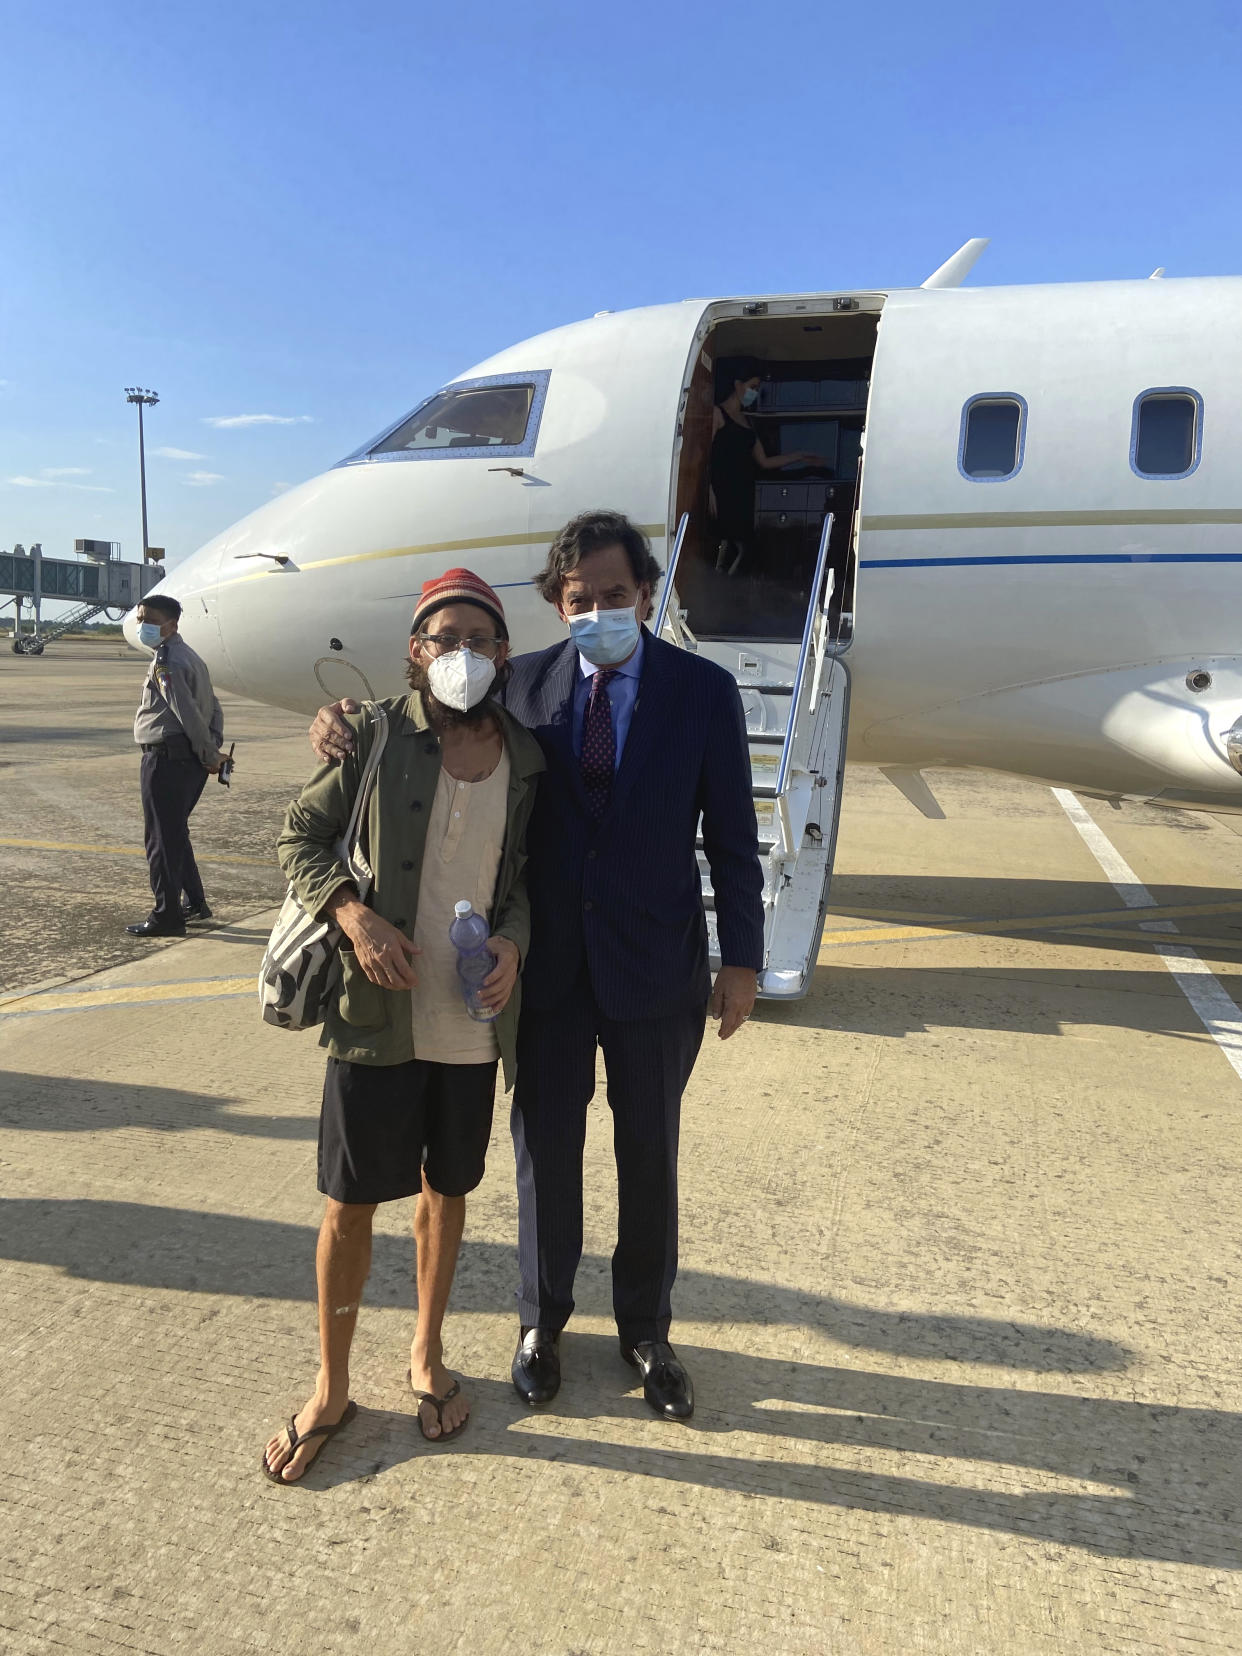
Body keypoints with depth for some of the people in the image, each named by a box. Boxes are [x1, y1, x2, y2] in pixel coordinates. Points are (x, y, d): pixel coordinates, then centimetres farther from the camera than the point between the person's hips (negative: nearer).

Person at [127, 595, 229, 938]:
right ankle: (194, 902, 27)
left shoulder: (165, 662, -15)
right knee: (176, 833, 20)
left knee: (161, 839, -1)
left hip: (165, 758, -10)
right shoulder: (189, 657, 16)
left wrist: (210, 756, -13)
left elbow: (188, 714, -21)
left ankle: (166, 917, 5)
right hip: (190, 761, 10)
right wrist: (214, 750, 8)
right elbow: (213, 707, 16)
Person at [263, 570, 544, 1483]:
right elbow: (301, 836, -1)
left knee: (446, 1189, 18)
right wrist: (354, 914, -18)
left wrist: (512, 939, -11)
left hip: (472, 1020, 3)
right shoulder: (375, 735, -8)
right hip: (377, 1010, -2)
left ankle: (427, 1357, 41)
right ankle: (331, 1389, 31)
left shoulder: (524, 757, 1)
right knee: (353, 1200, 8)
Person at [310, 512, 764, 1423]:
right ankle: (542, 1319, 39)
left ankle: (645, 1327, 37)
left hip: (655, 969, -1)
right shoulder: (525, 684, -2)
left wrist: (742, 960, -5)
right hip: (549, 963, 1)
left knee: (650, 1155, 14)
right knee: (545, 1148, 14)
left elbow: (733, 835, -4)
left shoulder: (703, 690, -6)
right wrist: (350, 729, -11)